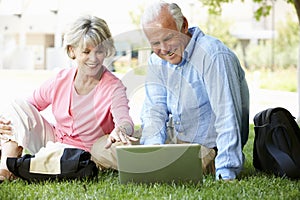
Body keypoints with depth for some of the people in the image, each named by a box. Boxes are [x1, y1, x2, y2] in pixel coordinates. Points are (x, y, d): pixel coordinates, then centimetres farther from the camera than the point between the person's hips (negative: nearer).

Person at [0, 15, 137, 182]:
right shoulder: (60, 80, -4)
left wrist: (120, 130, -59)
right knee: (19, 107, -9)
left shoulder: (113, 87, -15)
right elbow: (32, 105, 7)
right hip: (54, 143, 4)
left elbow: (124, 119, -33)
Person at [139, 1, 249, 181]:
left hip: (210, 147, -6)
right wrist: (153, 145, -25)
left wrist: (226, 173, -38)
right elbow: (154, 110, -3)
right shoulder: (157, 62, 1)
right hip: (178, 140, 6)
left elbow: (227, 117, -31)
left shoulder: (213, 56, -25)